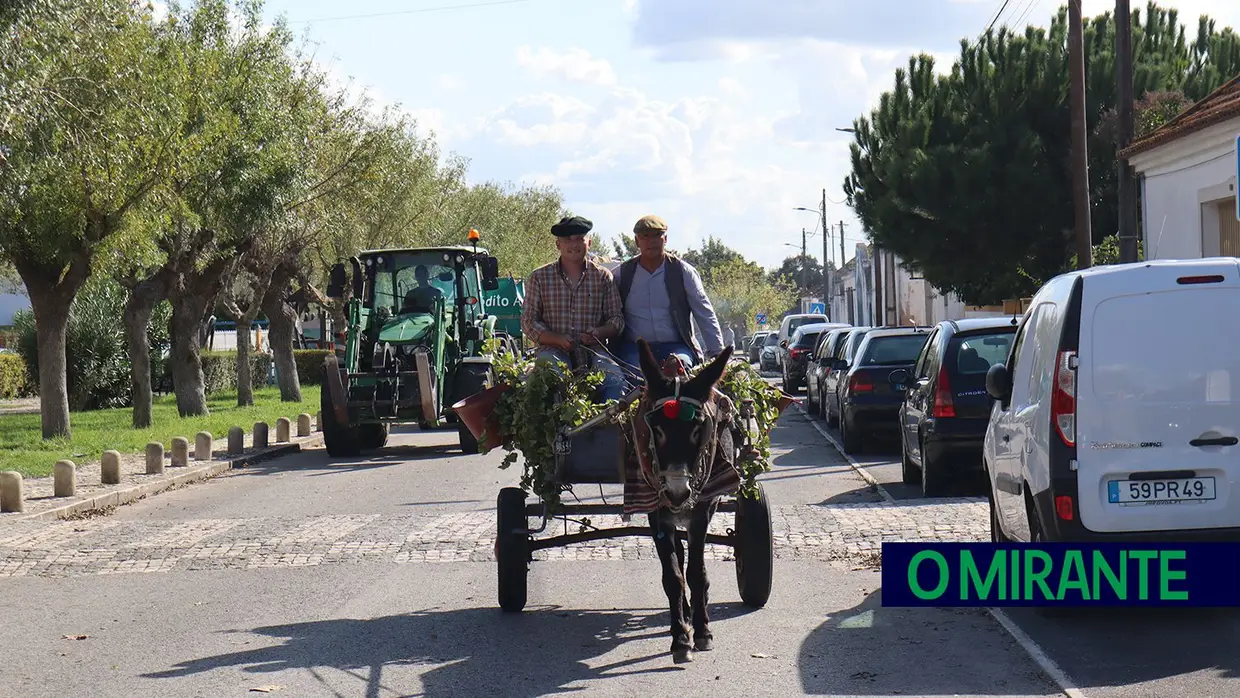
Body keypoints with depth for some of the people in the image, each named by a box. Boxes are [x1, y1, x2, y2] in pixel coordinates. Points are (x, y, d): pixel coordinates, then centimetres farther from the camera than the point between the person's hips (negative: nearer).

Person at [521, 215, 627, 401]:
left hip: (593, 350, 1)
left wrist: (599, 333, -11)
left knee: (615, 380, -29)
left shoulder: (603, 277, 12)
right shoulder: (539, 278, 9)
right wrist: (558, 339, -12)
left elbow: (616, 318, 12)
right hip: (554, 350, -1)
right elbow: (528, 322, 6)